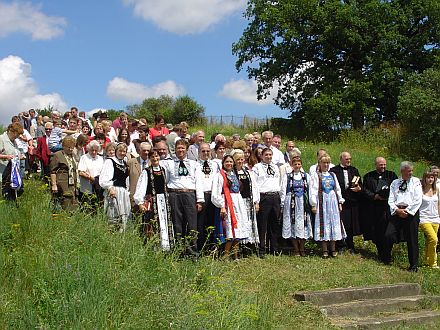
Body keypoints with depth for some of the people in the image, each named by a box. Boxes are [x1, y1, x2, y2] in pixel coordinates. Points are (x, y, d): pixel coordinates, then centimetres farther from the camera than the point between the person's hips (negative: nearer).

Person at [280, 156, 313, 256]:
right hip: (291, 203, -2)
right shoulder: (287, 176, 4)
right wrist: (282, 204, -3)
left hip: (303, 203, 2)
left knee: (303, 225, 1)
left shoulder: (306, 176, 11)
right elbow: (283, 191, 2)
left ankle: (302, 249, 10)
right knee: (293, 225, -1)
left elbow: (310, 191, 11)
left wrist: (311, 204, 5)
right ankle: (296, 250, 6)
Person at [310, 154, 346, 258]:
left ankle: (333, 249, 10)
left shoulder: (332, 175, 15)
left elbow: (338, 189, 17)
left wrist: (340, 202, 11)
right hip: (322, 201, -4)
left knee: (334, 223, 3)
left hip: (333, 201, 4)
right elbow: (313, 190, -5)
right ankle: (325, 250, 1)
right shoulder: (315, 175, 1)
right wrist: (314, 204, -11)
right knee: (324, 223, -3)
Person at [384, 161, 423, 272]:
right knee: (388, 235, -5)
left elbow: (418, 200, -4)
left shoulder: (416, 182, 5)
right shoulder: (395, 183, 11)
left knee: (412, 239, 0)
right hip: (397, 212, 2)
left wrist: (407, 211, -11)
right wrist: (397, 210, -10)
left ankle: (413, 265, 11)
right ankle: (387, 260, 14)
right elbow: (391, 200, 6)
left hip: (411, 212, -2)